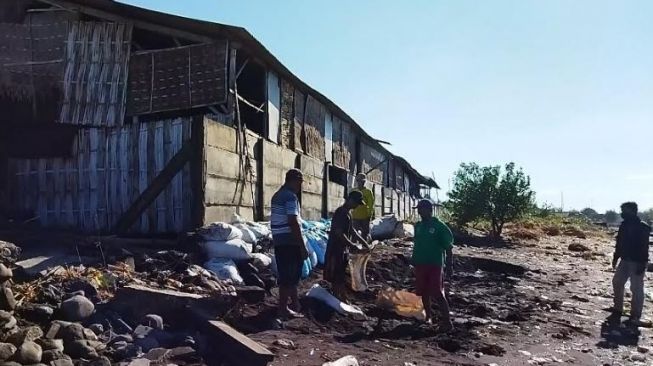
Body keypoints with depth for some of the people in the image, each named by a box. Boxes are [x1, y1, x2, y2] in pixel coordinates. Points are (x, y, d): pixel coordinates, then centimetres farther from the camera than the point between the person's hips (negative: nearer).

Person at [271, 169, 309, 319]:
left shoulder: (277, 195, 16)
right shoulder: (291, 196, -15)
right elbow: (294, 223, -21)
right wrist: (303, 246, -18)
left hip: (279, 241, 10)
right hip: (290, 242, -9)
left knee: (286, 274, 18)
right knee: (288, 276, -2)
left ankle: (294, 302, 30)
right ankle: (283, 308, 4)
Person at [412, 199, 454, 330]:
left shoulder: (439, 226, -10)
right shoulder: (418, 226, 8)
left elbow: (448, 248, -8)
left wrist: (450, 265, -11)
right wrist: (414, 261, 16)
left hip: (435, 265, -6)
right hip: (420, 264, 6)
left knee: (438, 294, -8)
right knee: (423, 293, 13)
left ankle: (446, 321, -3)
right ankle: (428, 316, 29)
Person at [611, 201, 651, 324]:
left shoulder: (642, 227, -15)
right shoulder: (624, 225, 8)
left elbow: (644, 247, -18)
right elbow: (619, 244, 15)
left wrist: (642, 264, -21)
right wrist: (615, 258, 16)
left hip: (637, 262, -8)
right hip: (625, 260, 8)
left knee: (636, 289, -2)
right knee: (617, 282, 10)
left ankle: (635, 315, 8)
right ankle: (618, 309, 23)